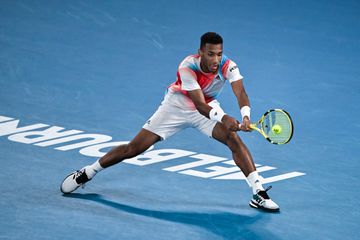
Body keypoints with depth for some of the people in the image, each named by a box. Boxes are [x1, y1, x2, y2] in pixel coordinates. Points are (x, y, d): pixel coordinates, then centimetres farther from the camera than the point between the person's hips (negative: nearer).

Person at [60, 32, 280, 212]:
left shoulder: (228, 66, -27)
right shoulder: (188, 67, -34)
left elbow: (241, 94, -40)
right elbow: (200, 105, -39)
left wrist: (245, 116, -60)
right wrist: (223, 118, -56)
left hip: (209, 107, 2)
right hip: (177, 105, -2)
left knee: (234, 139, -24)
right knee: (133, 148, -2)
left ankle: (259, 193, -19)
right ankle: (86, 173, 17)